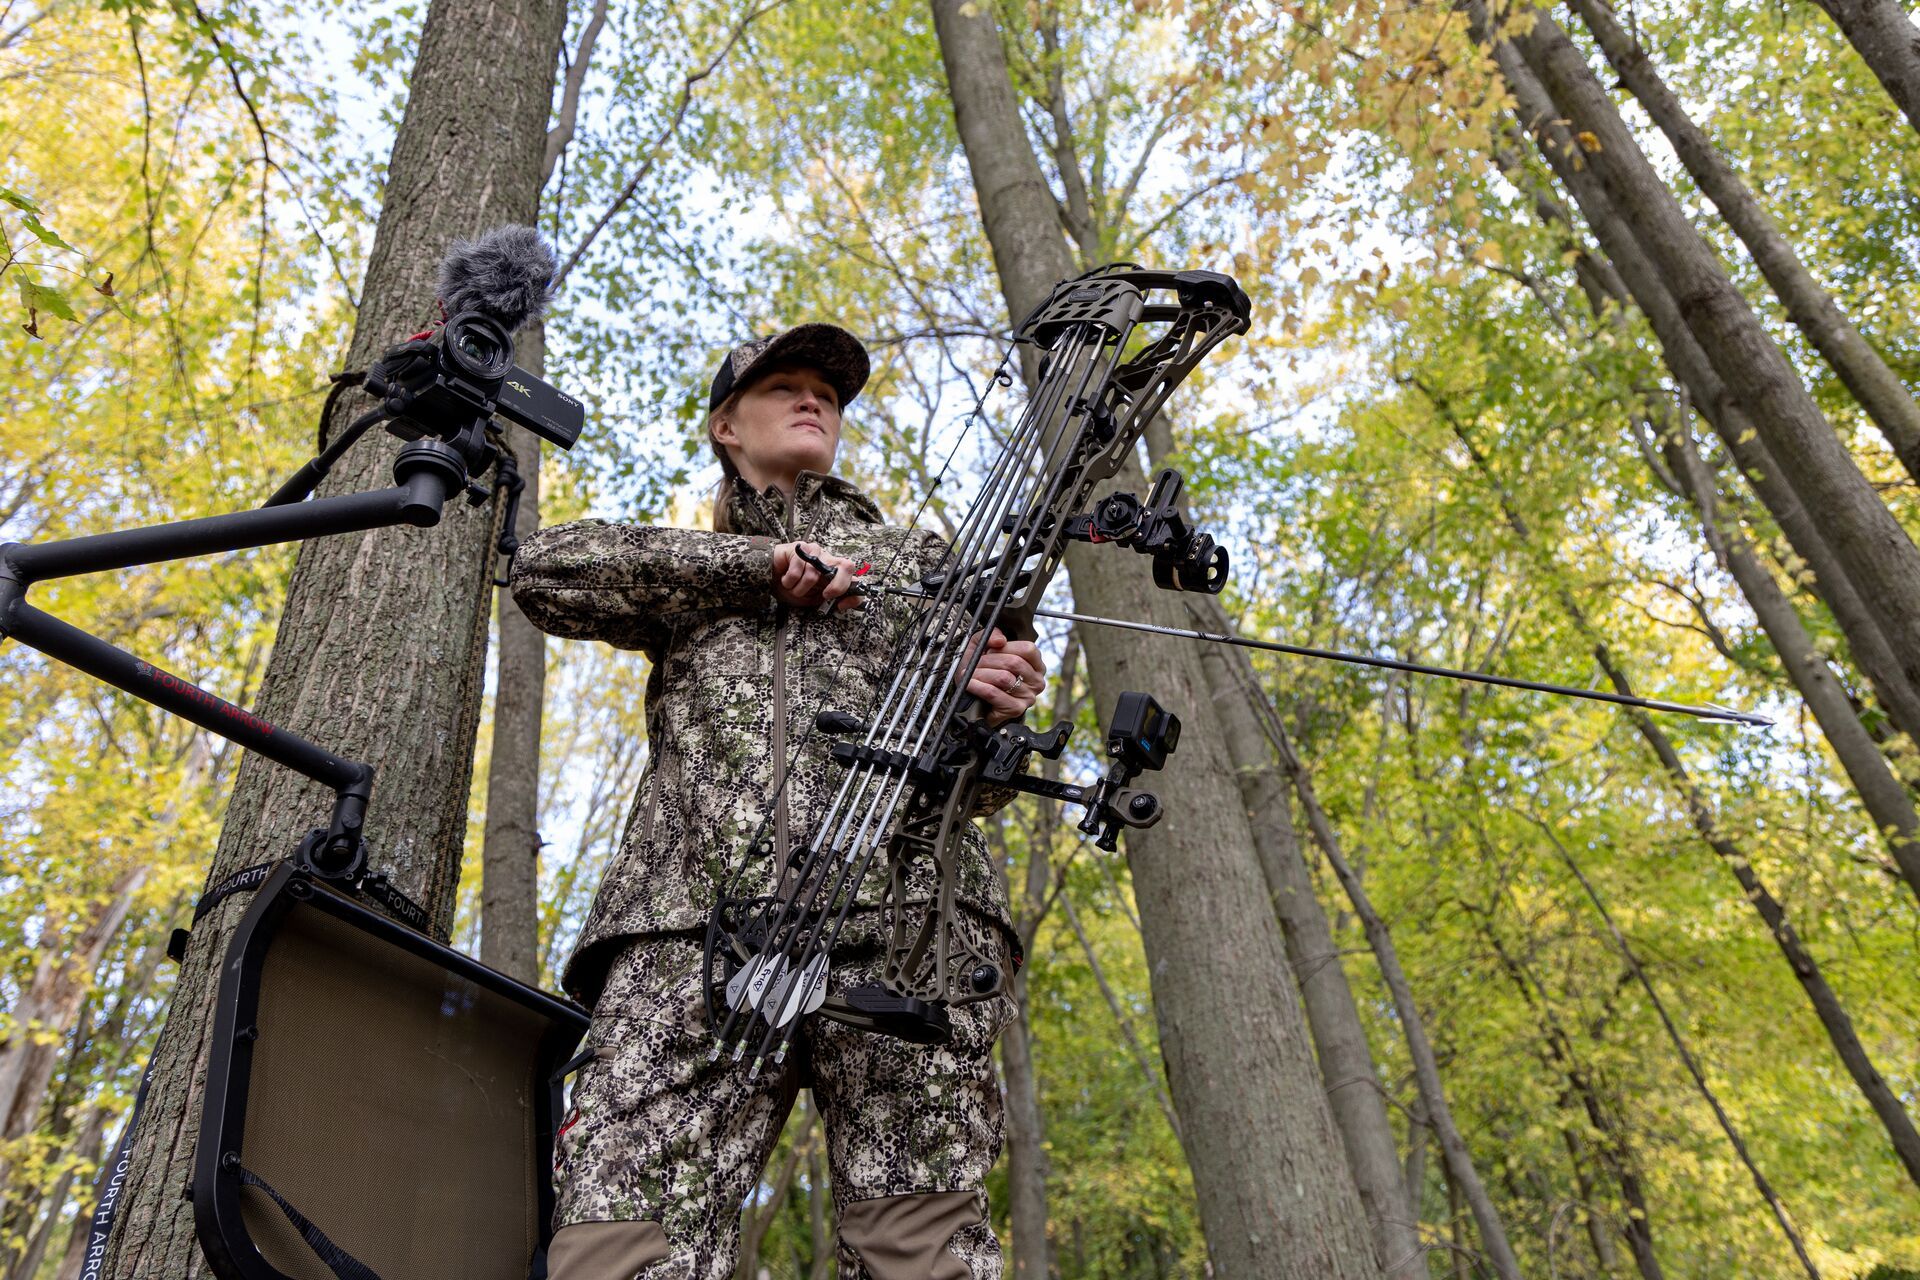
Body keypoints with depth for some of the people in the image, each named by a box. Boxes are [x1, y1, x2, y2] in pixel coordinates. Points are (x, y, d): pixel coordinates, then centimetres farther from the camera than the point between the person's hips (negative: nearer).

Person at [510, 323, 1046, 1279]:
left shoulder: (918, 558, 30)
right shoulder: (683, 567, 30)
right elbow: (544, 570, 9)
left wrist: (988, 706, -5)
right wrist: (760, 564, 3)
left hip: (903, 910, 0)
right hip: (695, 915, 0)